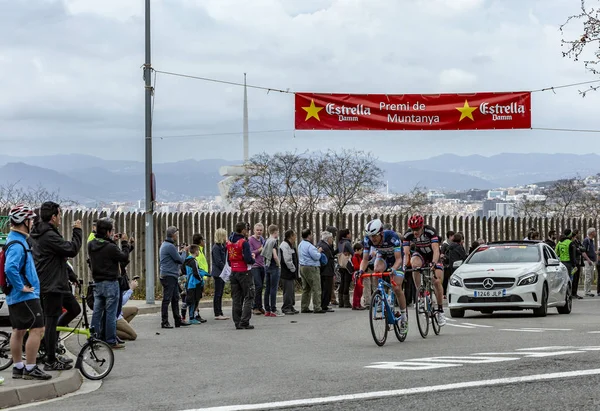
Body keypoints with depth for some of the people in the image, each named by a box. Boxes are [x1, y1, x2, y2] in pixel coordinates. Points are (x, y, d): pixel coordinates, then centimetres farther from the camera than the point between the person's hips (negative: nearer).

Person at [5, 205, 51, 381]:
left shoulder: (16, 241, 14)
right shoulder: (17, 244, -19)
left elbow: (11, 267, 24)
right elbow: (10, 268, -33)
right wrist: (21, 287, -23)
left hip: (15, 296, 10)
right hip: (25, 296, -10)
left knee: (19, 330, 13)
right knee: (37, 329, -9)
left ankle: (18, 367, 19)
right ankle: (30, 369, -8)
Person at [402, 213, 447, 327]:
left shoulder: (430, 231, -31)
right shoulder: (408, 235, -23)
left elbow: (436, 250, -40)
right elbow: (406, 253, -27)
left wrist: (433, 263, -57)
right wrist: (404, 265, -45)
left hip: (433, 256, -2)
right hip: (420, 254, 2)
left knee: (437, 281, -17)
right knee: (414, 265, -34)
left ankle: (440, 311, -4)